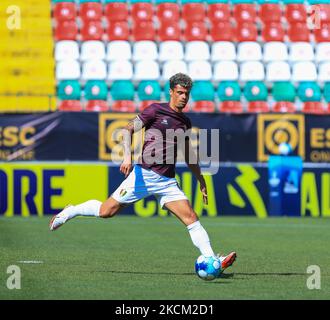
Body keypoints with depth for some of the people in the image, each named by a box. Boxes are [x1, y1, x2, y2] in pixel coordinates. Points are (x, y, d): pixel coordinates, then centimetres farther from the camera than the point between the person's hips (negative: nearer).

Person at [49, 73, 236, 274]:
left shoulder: (185, 122, 15)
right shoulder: (156, 110, -2)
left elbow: (189, 156, 26)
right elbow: (128, 130, -6)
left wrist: (201, 181, 25)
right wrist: (127, 156, -21)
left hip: (167, 182, 5)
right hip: (144, 174, -4)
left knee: (192, 218, -10)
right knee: (106, 211, -2)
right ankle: (70, 212, 23)